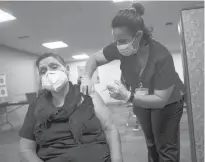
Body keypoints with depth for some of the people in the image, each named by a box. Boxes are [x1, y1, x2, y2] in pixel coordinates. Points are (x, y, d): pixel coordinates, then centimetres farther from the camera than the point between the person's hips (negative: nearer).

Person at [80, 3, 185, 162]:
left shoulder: (161, 56, -37)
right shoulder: (120, 47, -25)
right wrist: (86, 77, -32)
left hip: (167, 103, -4)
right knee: (150, 143, 23)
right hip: (141, 101, 5)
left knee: (166, 147, 6)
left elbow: (161, 100, -34)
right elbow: (94, 59, -11)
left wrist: (127, 96, -46)